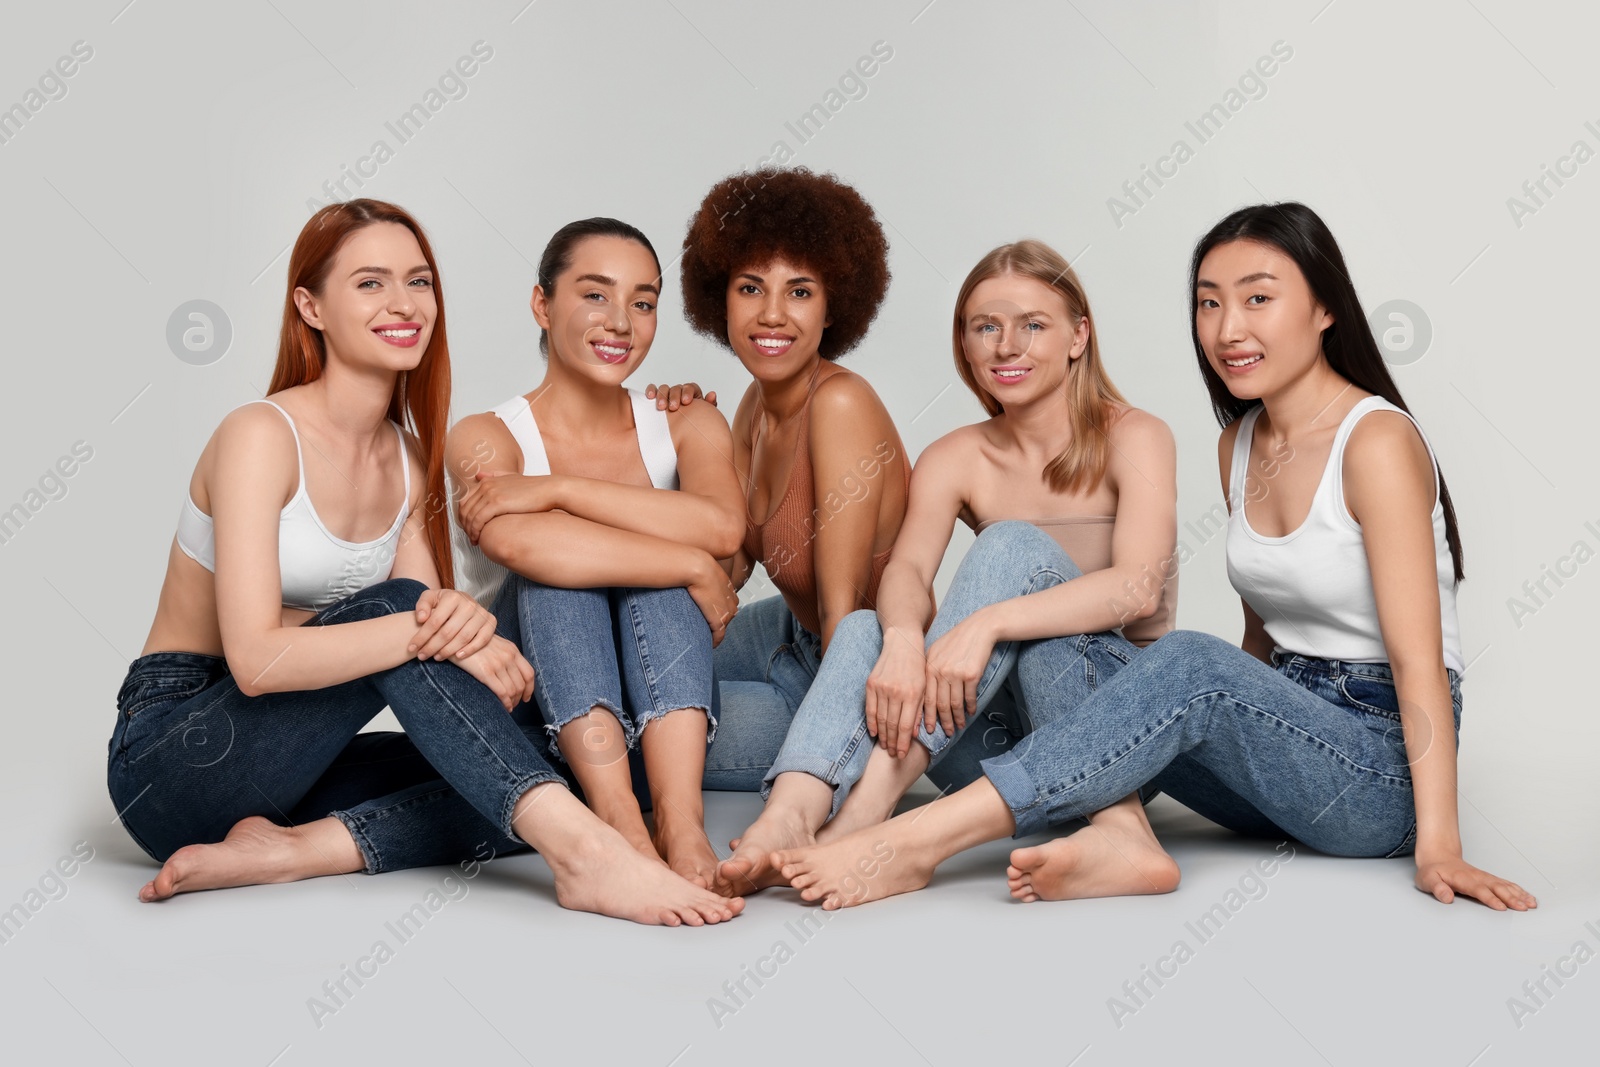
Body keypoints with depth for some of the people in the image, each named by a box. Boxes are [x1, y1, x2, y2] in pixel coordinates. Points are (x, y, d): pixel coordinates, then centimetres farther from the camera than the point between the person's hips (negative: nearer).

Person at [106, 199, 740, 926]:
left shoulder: (410, 461, 6)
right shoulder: (261, 436, -15)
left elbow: (428, 622, -5)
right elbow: (256, 658, -26)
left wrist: (463, 620, -29)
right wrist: (430, 633, -31)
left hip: (292, 763, 6)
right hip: (166, 761, -6)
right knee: (397, 607, -30)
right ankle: (583, 849, -42)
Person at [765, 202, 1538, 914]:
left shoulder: (1375, 440, -13)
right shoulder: (1239, 444, 10)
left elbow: (1417, 654, -19)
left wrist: (1437, 843, -24)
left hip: (1386, 769, -7)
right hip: (1282, 731, 7)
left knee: (1192, 663, -34)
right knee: (1049, 653, -11)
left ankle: (919, 840, -36)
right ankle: (1120, 835, -35)